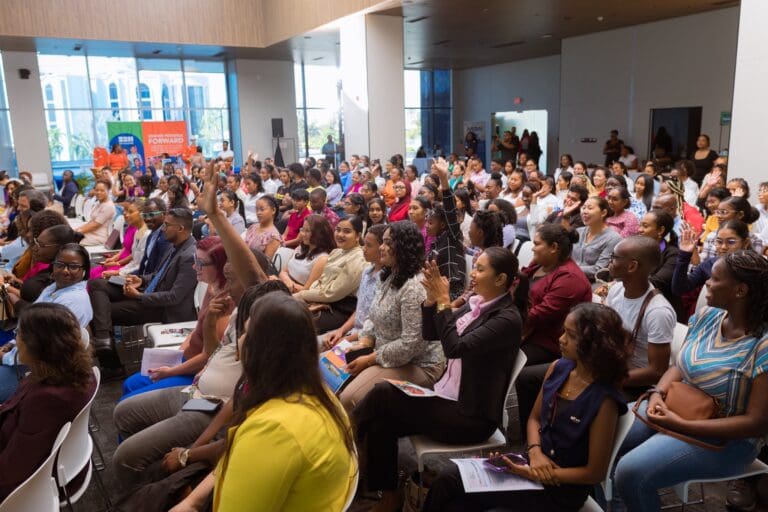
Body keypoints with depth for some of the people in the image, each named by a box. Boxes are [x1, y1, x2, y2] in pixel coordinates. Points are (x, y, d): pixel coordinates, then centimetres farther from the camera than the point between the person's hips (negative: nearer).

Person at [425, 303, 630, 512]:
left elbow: (595, 472, -17)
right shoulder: (558, 368, -4)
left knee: (454, 493, -15)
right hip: (534, 462, 6)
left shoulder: (603, 401, -23)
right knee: (449, 479, -7)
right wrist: (535, 452, -11)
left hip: (561, 489, -6)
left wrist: (534, 475, -17)